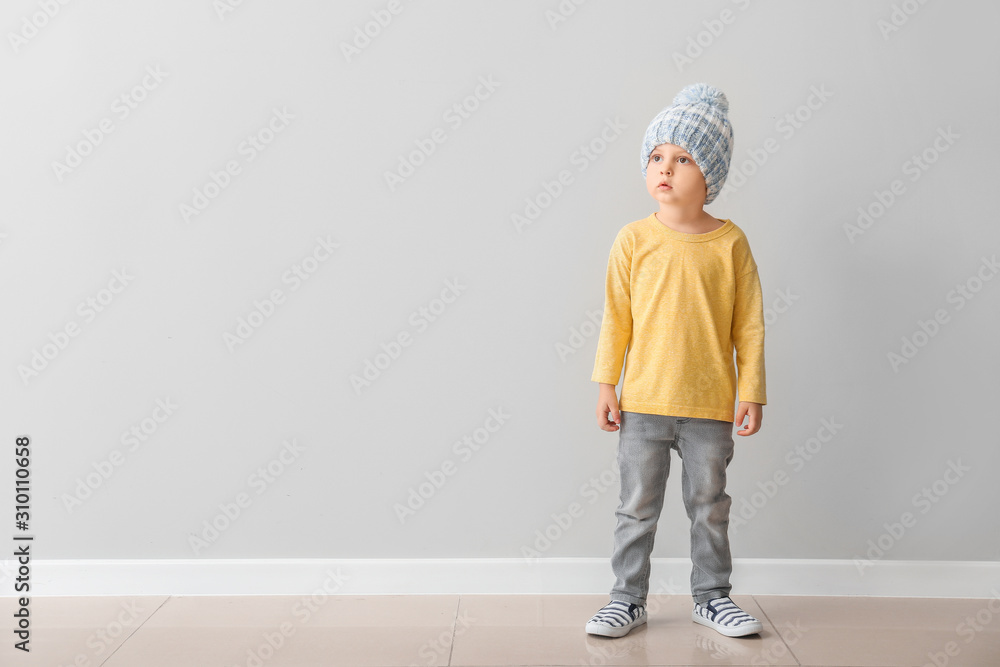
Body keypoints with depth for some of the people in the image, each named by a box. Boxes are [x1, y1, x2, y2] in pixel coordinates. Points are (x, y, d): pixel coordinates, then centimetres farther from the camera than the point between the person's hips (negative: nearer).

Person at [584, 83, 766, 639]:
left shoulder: (730, 242, -3)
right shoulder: (633, 240, -3)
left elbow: (749, 325, 0)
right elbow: (615, 319, 0)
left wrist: (752, 393, -1)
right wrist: (606, 385, -1)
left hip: (710, 406, 0)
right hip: (643, 403, 0)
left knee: (710, 505, 15)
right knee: (638, 508, 10)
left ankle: (713, 596, 31)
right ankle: (629, 598, 24)